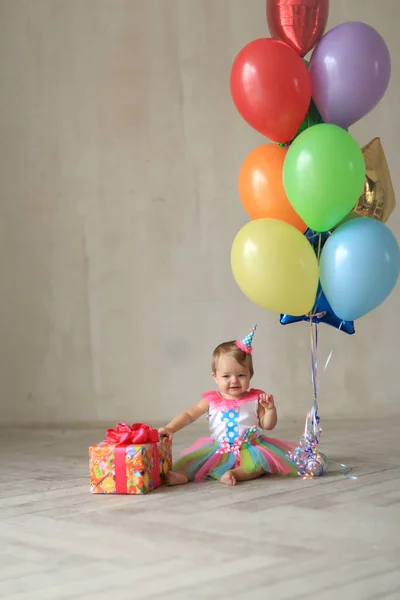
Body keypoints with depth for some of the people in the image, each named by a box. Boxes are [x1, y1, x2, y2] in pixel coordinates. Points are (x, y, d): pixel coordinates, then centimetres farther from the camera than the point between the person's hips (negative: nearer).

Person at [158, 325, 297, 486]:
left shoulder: (255, 399, 2)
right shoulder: (212, 400, 2)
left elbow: (268, 425, 6)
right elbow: (189, 415, 4)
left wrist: (270, 409, -13)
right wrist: (170, 428, -12)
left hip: (250, 448, -1)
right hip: (219, 449, 1)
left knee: (260, 461, -32)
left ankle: (236, 473, -51)